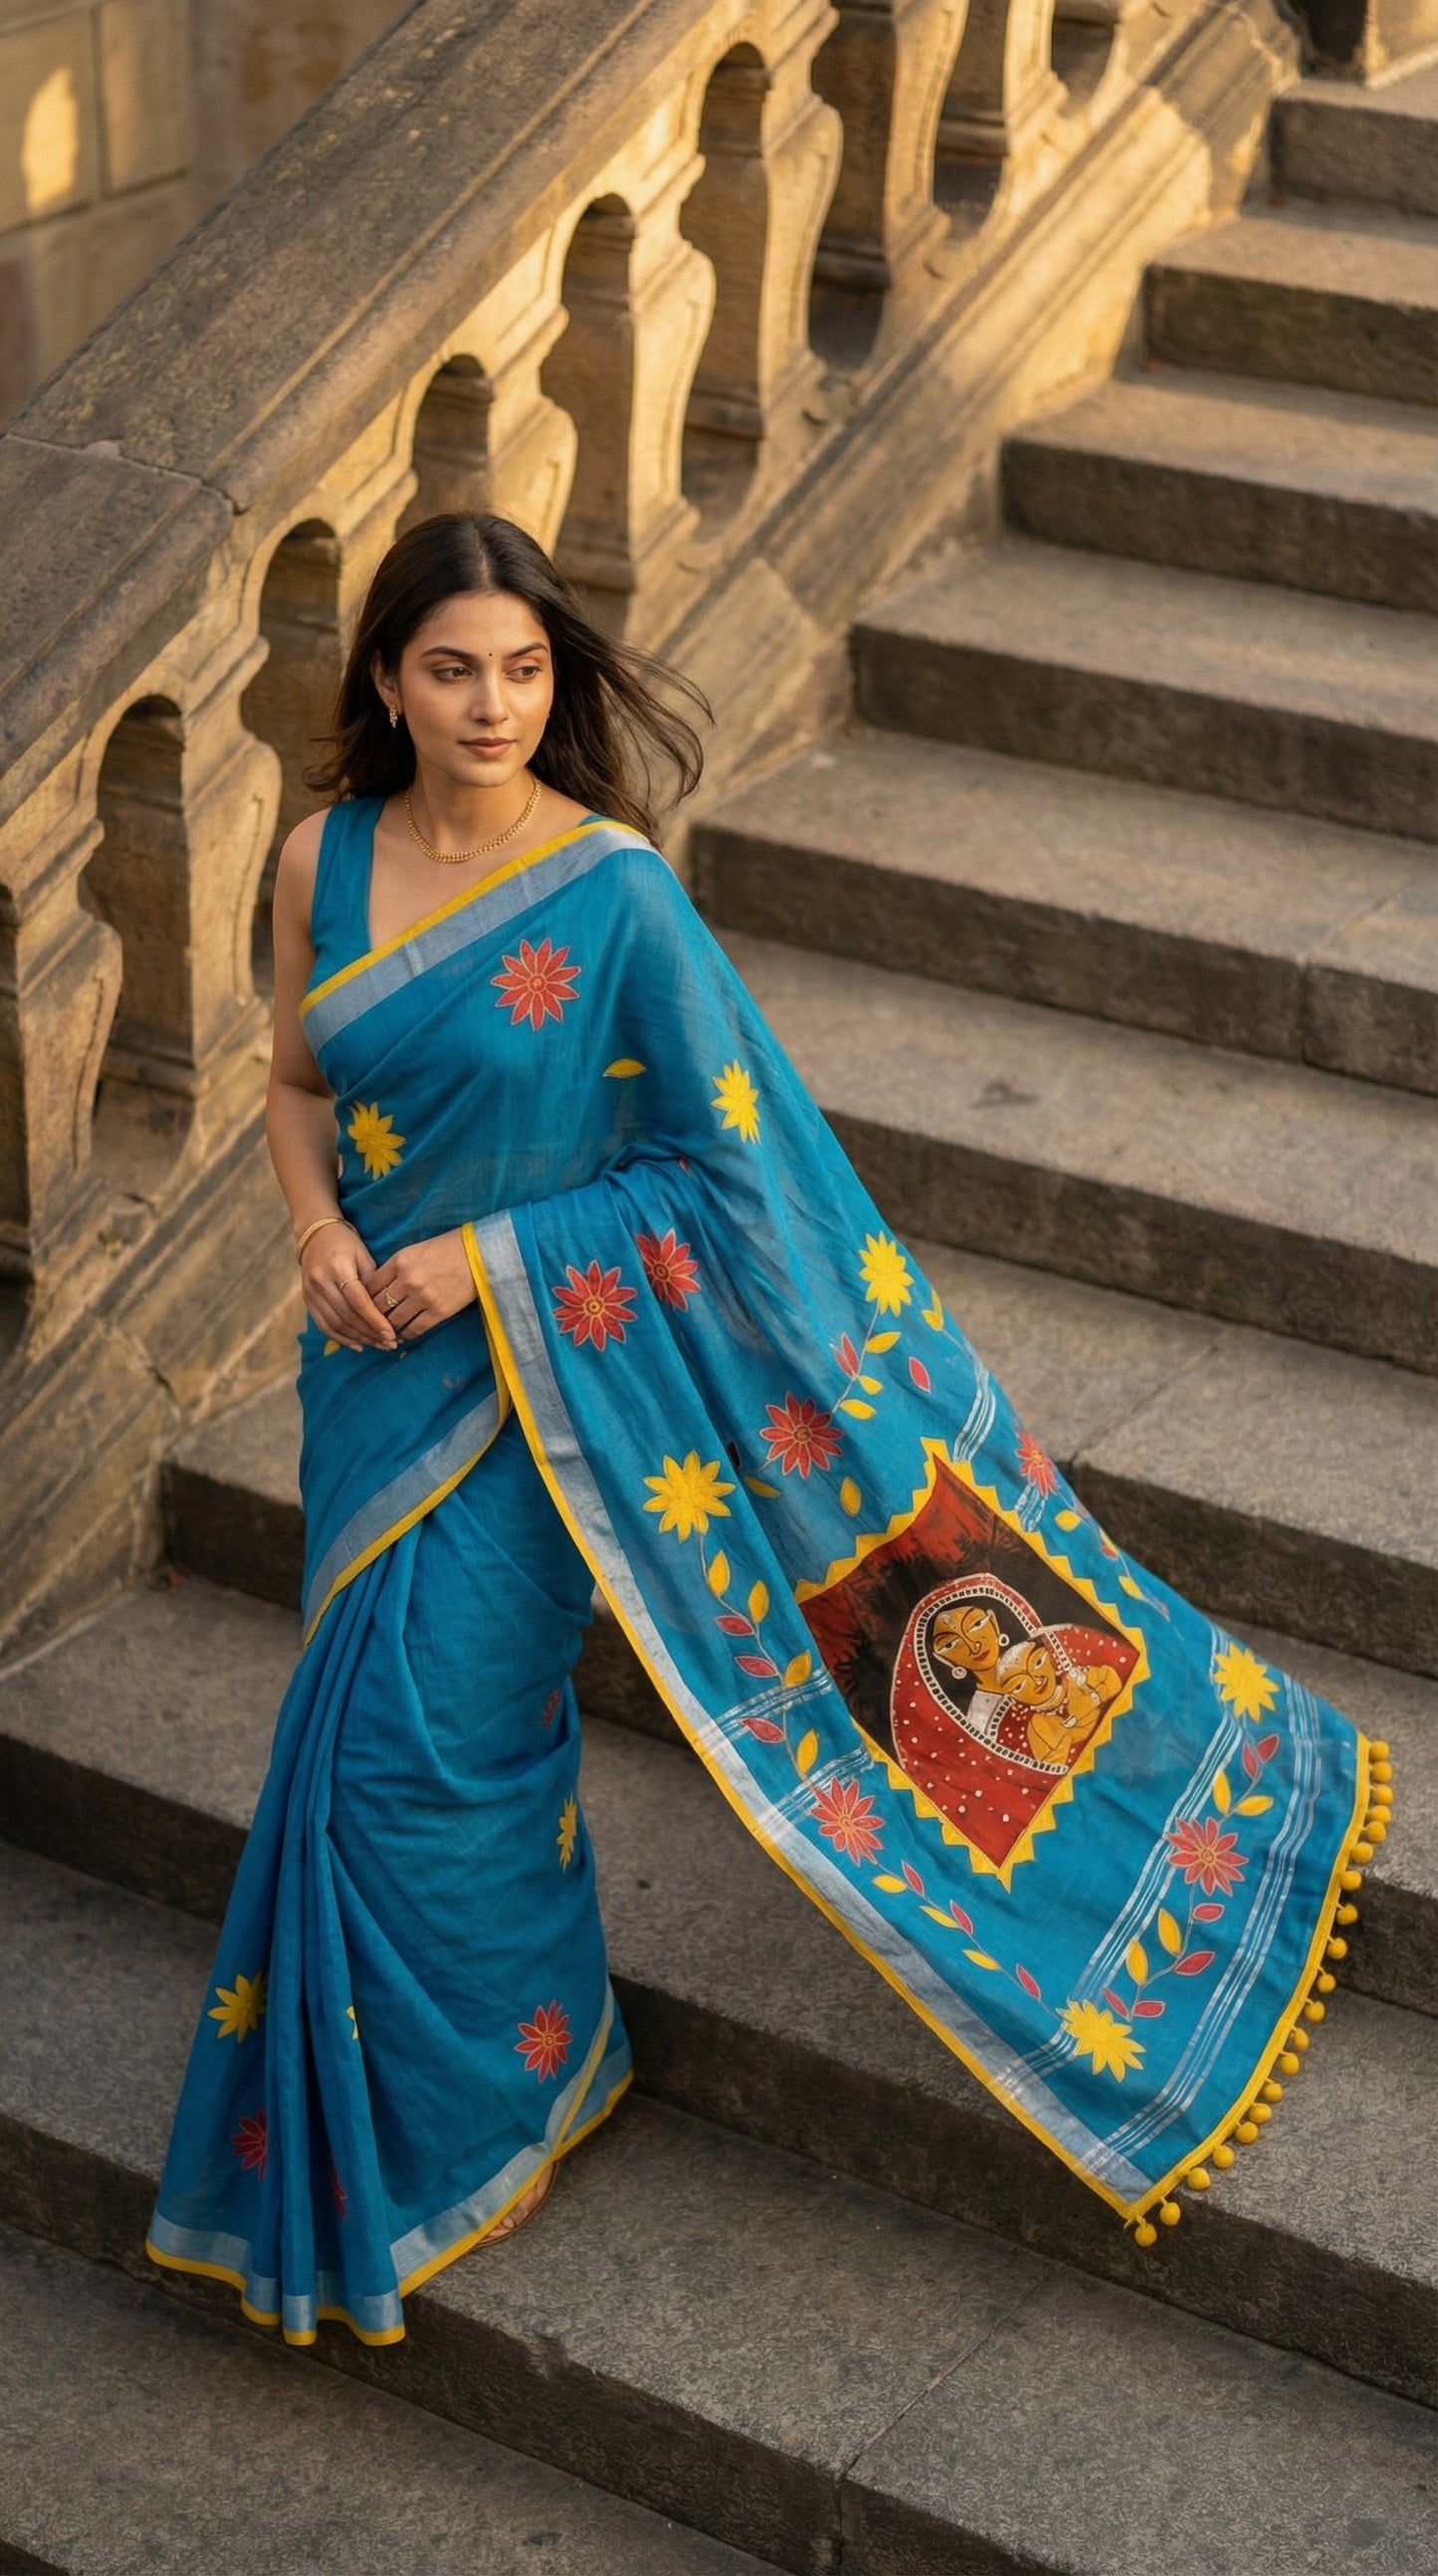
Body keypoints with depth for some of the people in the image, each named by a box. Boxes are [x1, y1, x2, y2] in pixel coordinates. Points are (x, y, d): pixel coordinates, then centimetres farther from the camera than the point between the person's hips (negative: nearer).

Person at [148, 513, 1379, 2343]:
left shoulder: (614, 891, -16)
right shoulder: (327, 859, -1)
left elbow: (721, 1166, -13)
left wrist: (489, 1256, -17)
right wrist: (319, 1231, -8)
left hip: (528, 1368, -6)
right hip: (375, 1355, 6)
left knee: (424, 1739, -3)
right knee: (380, 1716, 16)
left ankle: (474, 2120, 20)